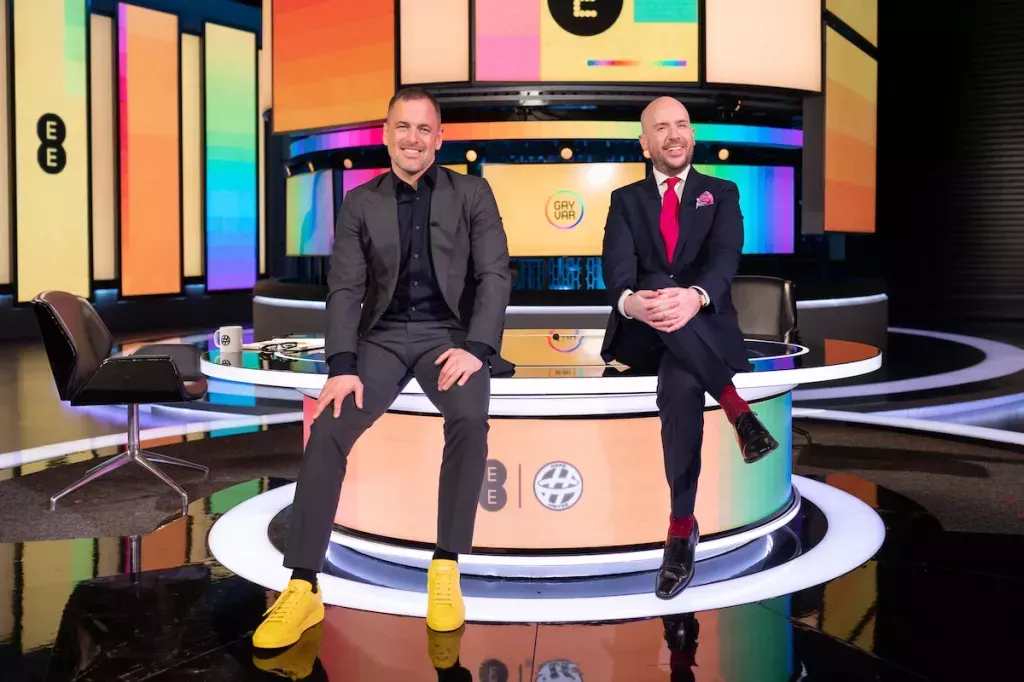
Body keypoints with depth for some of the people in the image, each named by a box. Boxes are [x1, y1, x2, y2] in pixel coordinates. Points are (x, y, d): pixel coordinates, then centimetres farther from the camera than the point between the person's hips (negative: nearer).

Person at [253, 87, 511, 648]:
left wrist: (476, 347, -19)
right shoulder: (359, 203, 6)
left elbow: (495, 275, -3)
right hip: (383, 336, 1)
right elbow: (345, 290, -1)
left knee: (469, 419, -33)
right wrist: (342, 368, -17)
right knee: (327, 430, -23)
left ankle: (445, 571, -20)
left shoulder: (472, 193, 4)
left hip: (450, 333, -1)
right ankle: (303, 588, -16)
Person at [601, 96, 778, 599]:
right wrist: (631, 302, -31)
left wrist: (695, 297, -32)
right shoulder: (625, 199, 16)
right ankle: (739, 409, -27)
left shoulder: (722, 194, 15)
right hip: (643, 334, 1)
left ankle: (682, 526, -27)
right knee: (671, 337, -38)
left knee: (681, 383, -37)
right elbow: (617, 265, -4)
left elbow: (726, 256, -6)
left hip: (703, 327, -1)